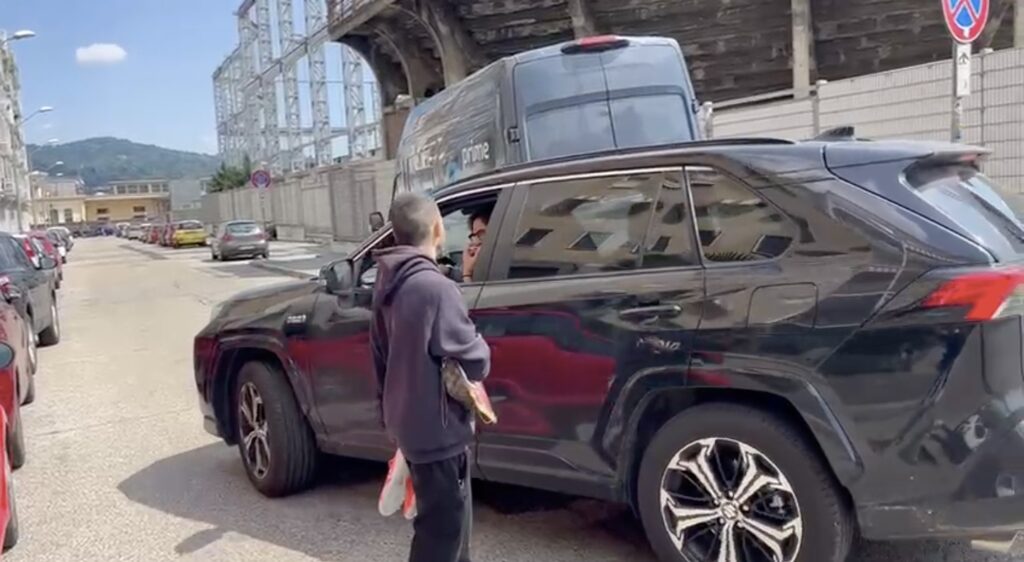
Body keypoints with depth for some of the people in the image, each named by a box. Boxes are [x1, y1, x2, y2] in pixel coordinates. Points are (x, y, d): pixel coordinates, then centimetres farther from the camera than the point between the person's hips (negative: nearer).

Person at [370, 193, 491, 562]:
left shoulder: (388, 282, 6)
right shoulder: (435, 287, -23)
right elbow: (476, 362, -20)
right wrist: (481, 351, 3)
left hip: (407, 422, 9)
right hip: (437, 428, -9)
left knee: (445, 520, 24)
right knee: (443, 528, 4)